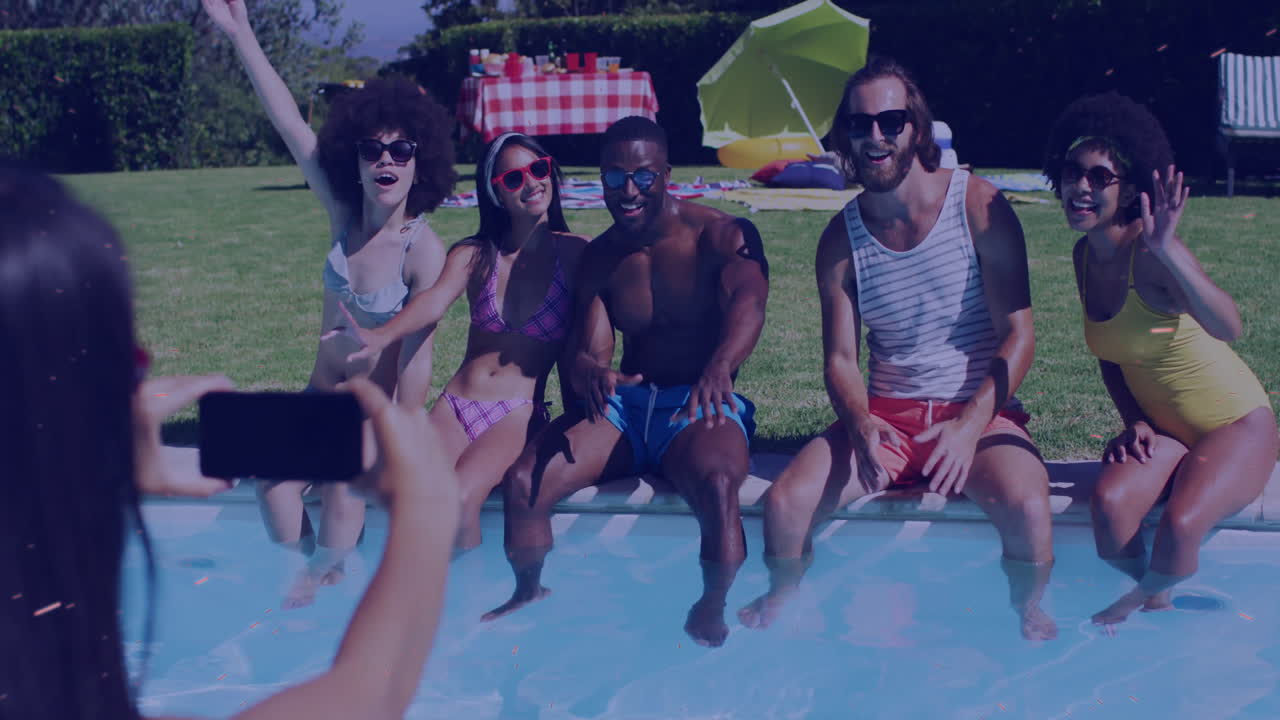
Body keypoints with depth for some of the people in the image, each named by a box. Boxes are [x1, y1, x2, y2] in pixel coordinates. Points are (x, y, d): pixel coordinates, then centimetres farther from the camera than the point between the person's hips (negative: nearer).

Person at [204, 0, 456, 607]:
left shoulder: (423, 251, -21)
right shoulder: (344, 216, -9)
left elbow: (417, 361, -20)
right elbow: (289, 123, -13)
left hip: (378, 407, -3)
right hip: (322, 397, 4)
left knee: (341, 479, -18)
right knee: (273, 479, -11)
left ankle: (322, 576, 10)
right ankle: (315, 570, 14)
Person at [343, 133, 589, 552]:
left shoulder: (574, 253, 2)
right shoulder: (473, 255, 7)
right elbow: (434, 302, -13)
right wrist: (383, 335, -34)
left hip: (519, 414, -2)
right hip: (455, 405, 2)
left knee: (460, 498, -29)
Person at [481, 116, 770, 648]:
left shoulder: (721, 236, -7)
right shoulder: (599, 258, 8)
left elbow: (748, 302, -26)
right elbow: (586, 348, 1)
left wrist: (719, 367, -50)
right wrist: (588, 373, -28)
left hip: (701, 405, -4)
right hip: (625, 403, 5)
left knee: (716, 481, -39)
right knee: (521, 481, -17)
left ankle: (711, 612, -13)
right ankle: (529, 592, 12)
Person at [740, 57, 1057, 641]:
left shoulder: (978, 206, -7)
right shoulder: (841, 237, 3)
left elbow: (1018, 334, -10)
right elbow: (840, 358, 2)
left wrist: (970, 426, -25)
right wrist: (861, 425, -21)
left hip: (979, 411, -2)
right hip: (886, 414, 3)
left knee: (1027, 506, -33)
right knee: (784, 502, -20)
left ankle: (1030, 615, -2)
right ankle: (782, 602, 11)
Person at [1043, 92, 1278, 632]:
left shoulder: (1149, 254, -25)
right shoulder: (1085, 255, -2)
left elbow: (1228, 328, -43)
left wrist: (1168, 250, -56)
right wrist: (1134, 421, -3)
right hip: (1162, 429, 6)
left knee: (1180, 523, -31)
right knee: (1109, 503, -25)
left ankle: (1142, 606, 2)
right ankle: (1148, 610, 1)